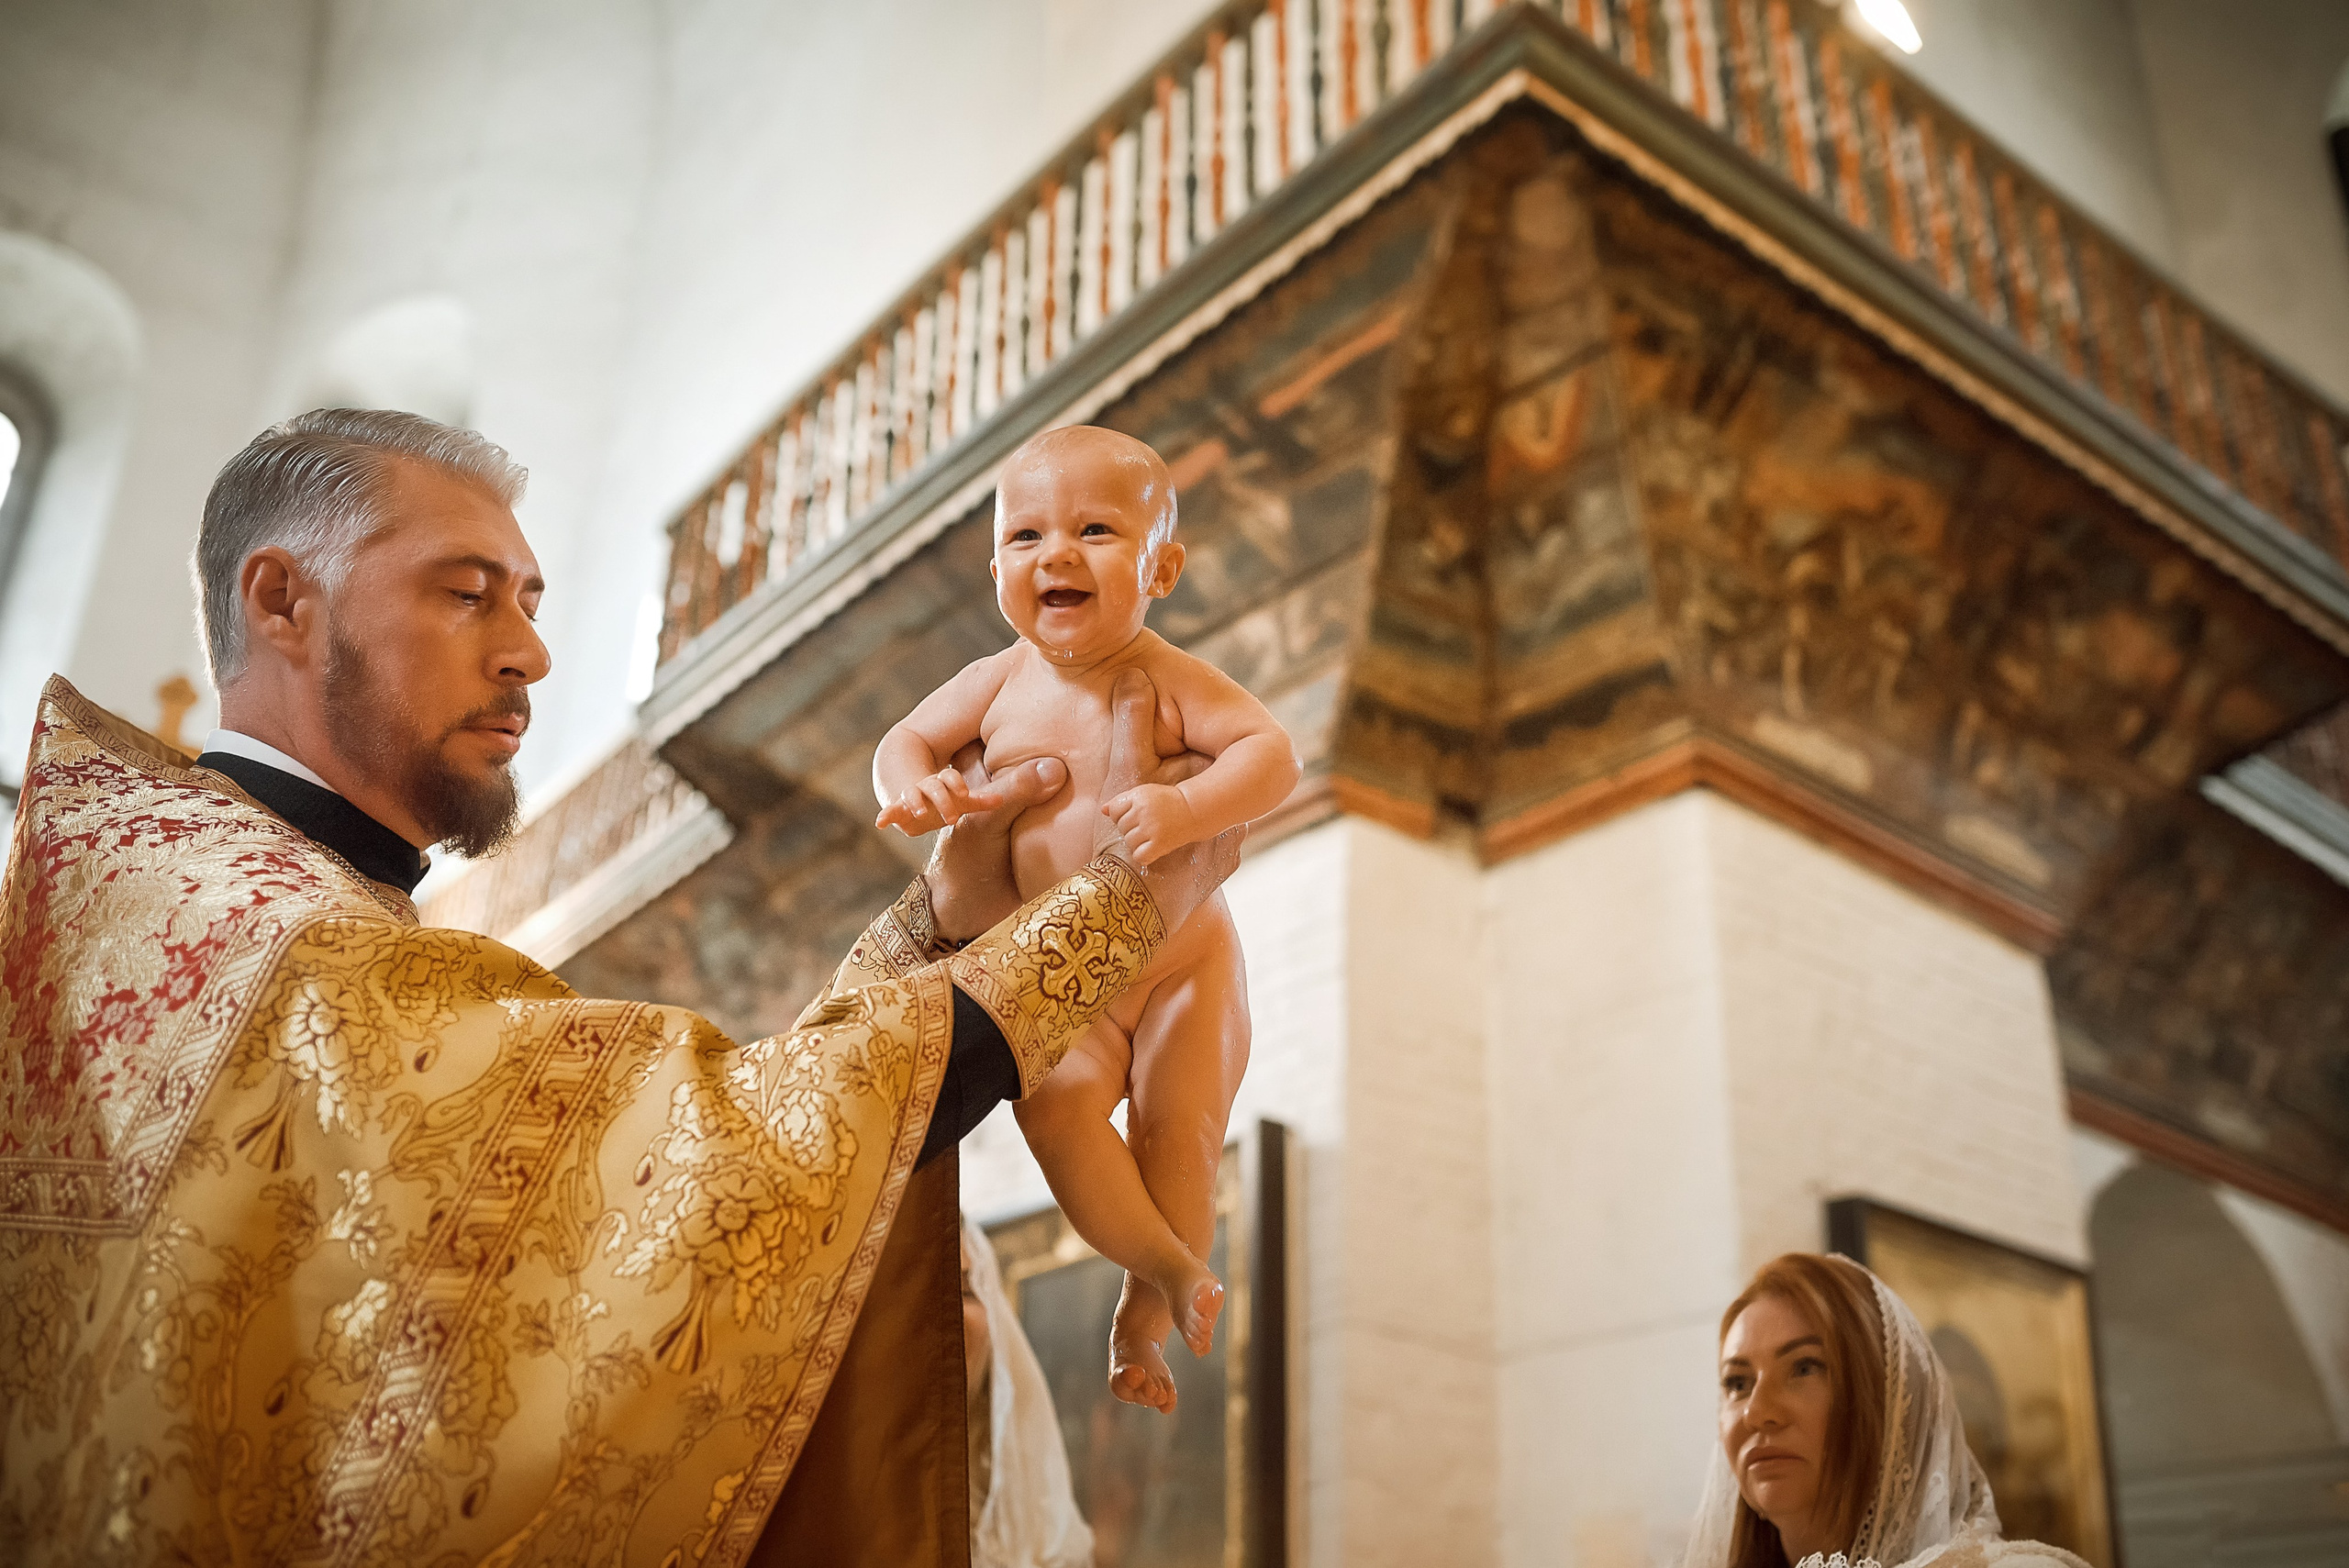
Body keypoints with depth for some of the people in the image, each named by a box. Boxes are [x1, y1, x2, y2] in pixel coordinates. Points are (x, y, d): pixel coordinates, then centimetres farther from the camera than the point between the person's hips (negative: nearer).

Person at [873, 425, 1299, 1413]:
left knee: (1179, 1131, -3)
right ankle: (1167, 1260, 0)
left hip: (1185, 959, -2)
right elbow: (904, 740, 6)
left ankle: (1143, 1317, 20)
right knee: (1054, 1101, -21)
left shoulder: (1167, 678, -14)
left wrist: (1187, 809, -41)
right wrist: (911, 790, -19)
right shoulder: (1001, 683, -5)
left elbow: (1272, 754, -23)